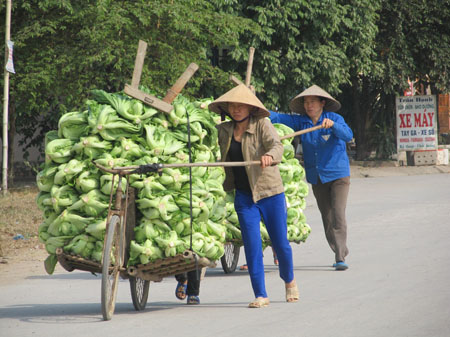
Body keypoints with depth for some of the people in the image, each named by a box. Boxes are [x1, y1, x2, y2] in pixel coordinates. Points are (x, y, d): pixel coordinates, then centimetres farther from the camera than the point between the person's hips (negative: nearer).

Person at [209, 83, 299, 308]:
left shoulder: (262, 125, -6)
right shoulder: (223, 131, 7)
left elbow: (276, 145, -24)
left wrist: (269, 156, -45)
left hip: (270, 192, -3)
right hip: (244, 196, 3)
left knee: (280, 243, 4)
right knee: (252, 245, -8)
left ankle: (289, 281, 32)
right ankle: (260, 295, -3)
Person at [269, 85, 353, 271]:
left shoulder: (335, 118, -7)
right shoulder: (301, 122, 4)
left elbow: (348, 135, -23)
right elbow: (279, 118, -3)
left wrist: (333, 125, -41)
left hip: (338, 176, -5)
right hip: (317, 179, 5)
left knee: (338, 215, -15)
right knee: (327, 220, 7)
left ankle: (340, 258, -18)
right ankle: (341, 251, 22)